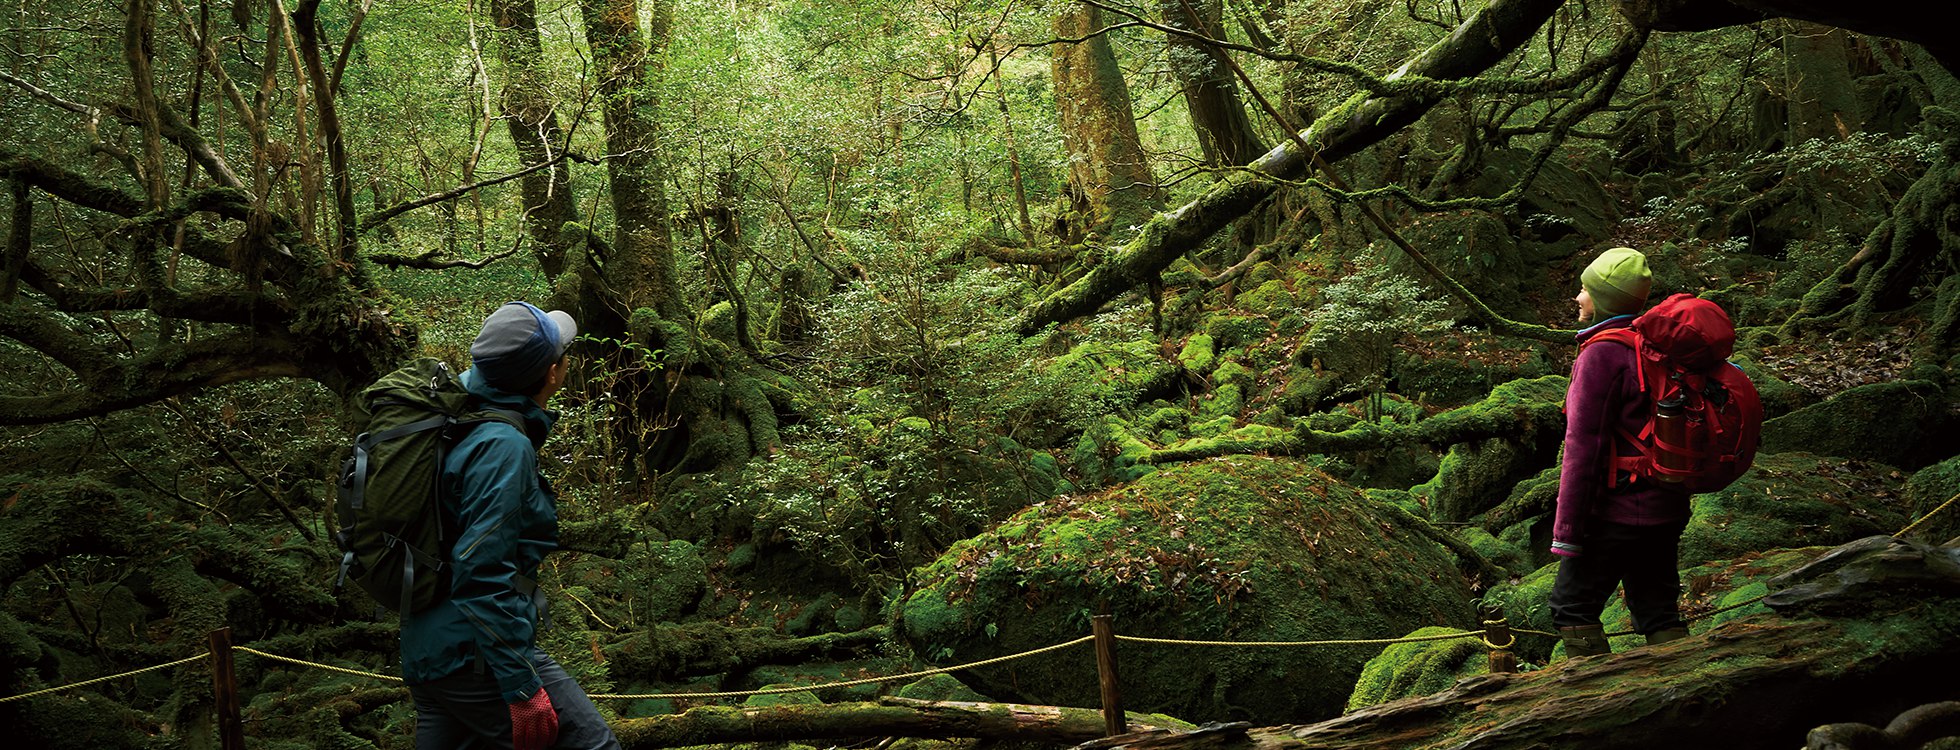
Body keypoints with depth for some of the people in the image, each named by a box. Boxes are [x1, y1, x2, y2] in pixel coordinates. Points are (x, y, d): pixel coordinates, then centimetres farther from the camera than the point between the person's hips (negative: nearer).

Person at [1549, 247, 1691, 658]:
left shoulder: (1602, 354, -16)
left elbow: (1583, 446, -19)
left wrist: (1566, 530, -17)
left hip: (1616, 512, -8)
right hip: (1667, 511, 8)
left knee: (1573, 606, 3)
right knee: (1658, 609, 14)